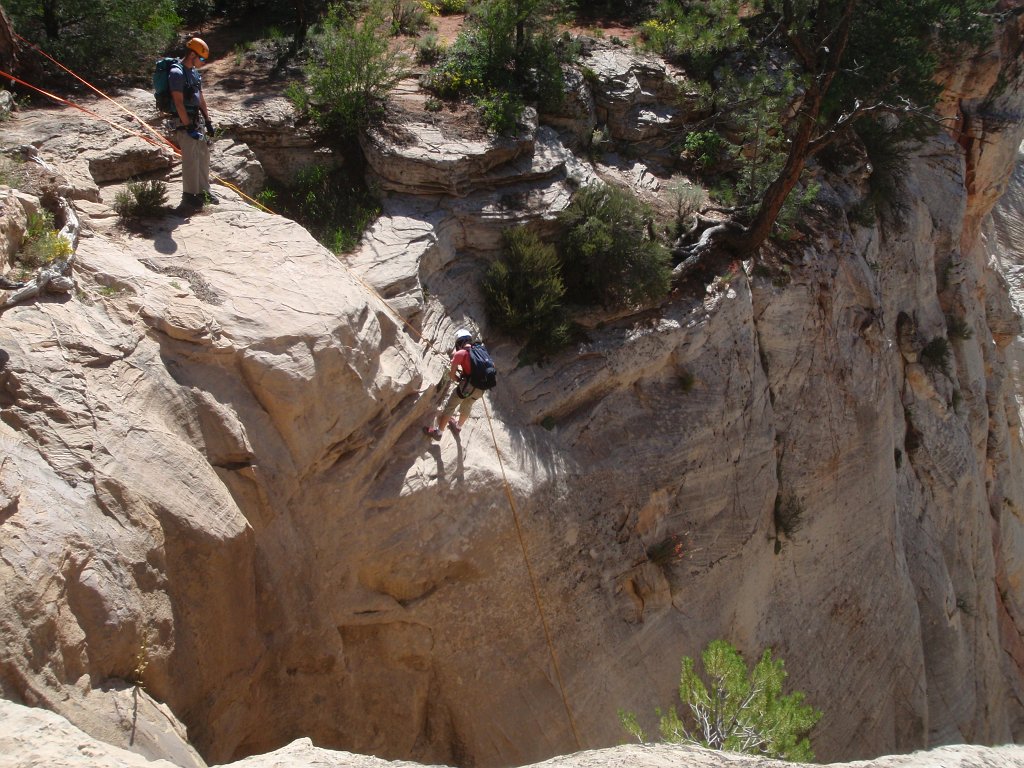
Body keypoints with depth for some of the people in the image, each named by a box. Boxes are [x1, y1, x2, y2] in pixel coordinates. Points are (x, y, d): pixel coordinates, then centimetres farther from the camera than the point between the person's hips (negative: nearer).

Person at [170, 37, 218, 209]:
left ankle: (203, 190, 24)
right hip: (184, 121, -9)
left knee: (204, 156, 13)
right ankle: (189, 194, 4)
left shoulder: (195, 72, 12)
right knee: (190, 159, -5)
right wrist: (189, 127, -21)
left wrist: (208, 121, 15)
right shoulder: (177, 73, -16)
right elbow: (178, 103, -20)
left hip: (198, 119, 9)